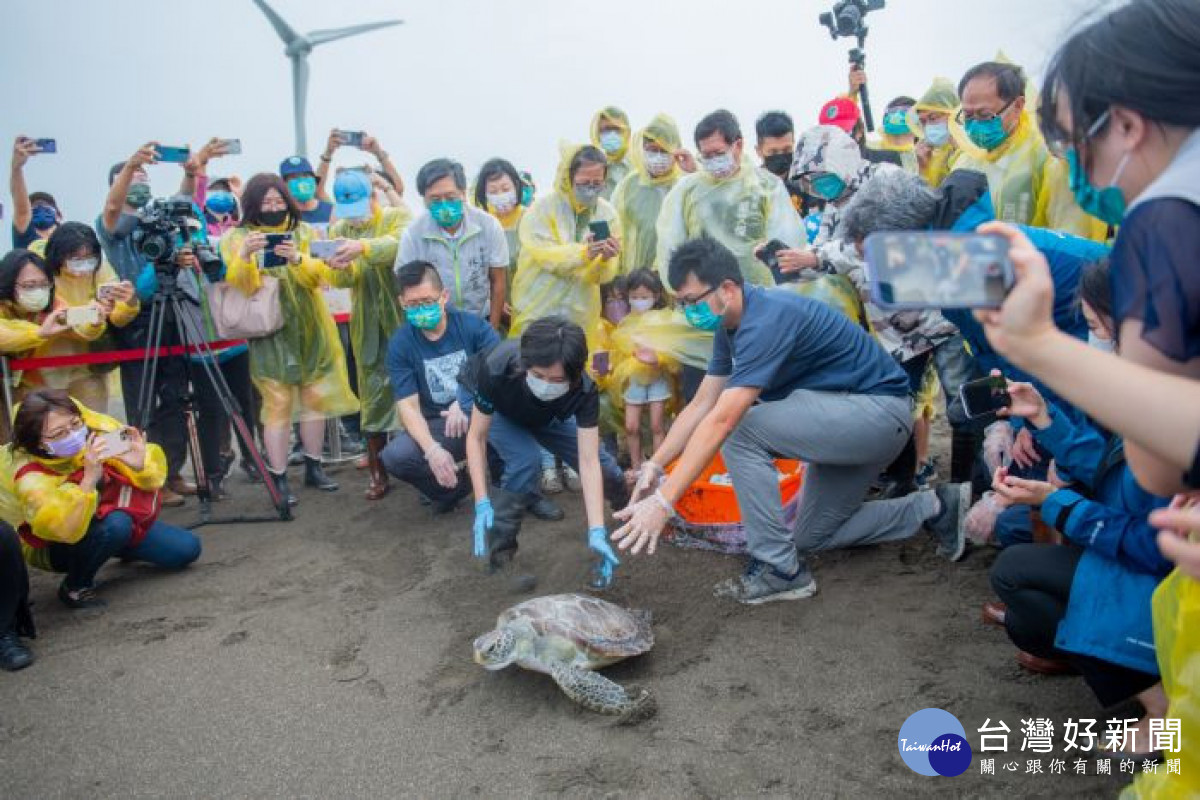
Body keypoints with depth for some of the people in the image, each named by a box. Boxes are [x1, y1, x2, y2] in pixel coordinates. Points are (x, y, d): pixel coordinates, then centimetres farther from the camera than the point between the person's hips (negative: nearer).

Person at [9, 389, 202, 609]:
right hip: (61, 547, -5)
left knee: (187, 549, -2)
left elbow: (152, 476, -15)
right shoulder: (31, 477, -31)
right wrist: (88, 479, -53)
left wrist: (140, 465, -37)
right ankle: (75, 587, -11)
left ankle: (126, 548, 26)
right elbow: (65, 528, -45)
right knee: (116, 524, -36)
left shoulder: (98, 429, -23)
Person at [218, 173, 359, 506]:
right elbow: (241, 284, -12)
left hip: (309, 327, 3)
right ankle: (279, 479, -1)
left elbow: (320, 276, -6)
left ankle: (313, 468, 20)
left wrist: (298, 259, -26)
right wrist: (245, 256, -32)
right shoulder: (237, 237, 1)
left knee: (315, 397, 7)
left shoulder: (303, 232, 8)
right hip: (270, 332, -3)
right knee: (278, 404, -8)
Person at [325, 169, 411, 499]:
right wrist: (338, 268, -26)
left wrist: (363, 247, -44)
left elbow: (401, 244, -26)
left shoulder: (398, 215, -3)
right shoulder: (338, 229, 9)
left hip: (404, 318, -3)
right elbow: (341, 281, -2)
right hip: (367, 326, 3)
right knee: (374, 395, 4)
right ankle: (378, 472, 12)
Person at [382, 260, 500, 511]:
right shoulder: (400, 344, -5)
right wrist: (432, 449, -28)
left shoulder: (472, 325, -6)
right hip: (435, 426, 1)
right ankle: (451, 488, 3)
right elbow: (408, 406, -10)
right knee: (395, 456, -29)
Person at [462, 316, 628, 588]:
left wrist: (597, 531, -45)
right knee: (525, 459, -30)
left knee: (604, 467, -2)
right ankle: (498, 551, -12)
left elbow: (589, 460, -37)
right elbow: (476, 437, -31)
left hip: (544, 414, 3)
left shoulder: (584, 390, -37)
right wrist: (482, 503, -40)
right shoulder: (497, 370, -43)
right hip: (481, 398, -2)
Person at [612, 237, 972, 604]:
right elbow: (701, 405, 3)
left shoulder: (766, 320, -28)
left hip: (879, 409, -10)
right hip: (847, 419, 10)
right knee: (812, 537, 18)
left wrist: (663, 502, -35)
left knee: (742, 431, -24)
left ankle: (780, 568, -13)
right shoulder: (730, 326, 2)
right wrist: (654, 464, -9)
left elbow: (721, 421, -34)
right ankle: (934, 508, 25)